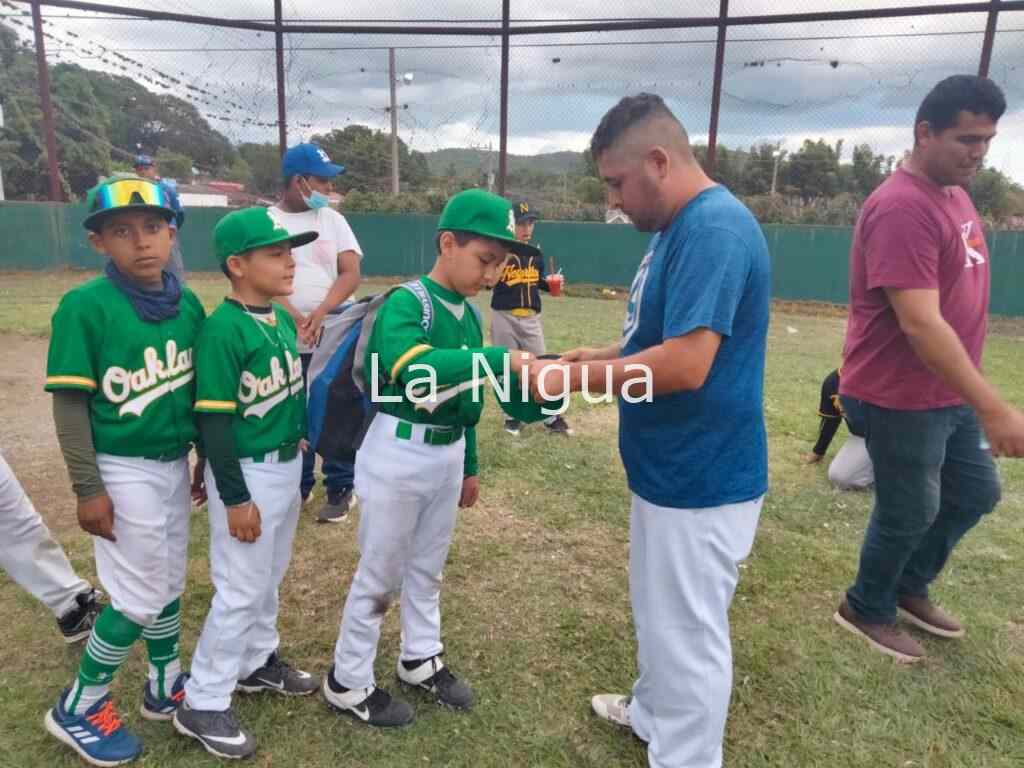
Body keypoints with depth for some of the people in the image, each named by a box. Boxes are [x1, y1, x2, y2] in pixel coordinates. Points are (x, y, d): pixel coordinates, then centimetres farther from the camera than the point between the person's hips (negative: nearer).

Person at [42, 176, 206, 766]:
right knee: (142, 596, 4)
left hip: (174, 465, 6)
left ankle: (167, 687, 40)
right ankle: (78, 708, 28)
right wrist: (88, 488, -15)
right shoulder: (86, 306, -16)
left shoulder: (189, 305, -1)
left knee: (171, 582, 18)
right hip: (122, 472, -5)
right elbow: (70, 404, -14)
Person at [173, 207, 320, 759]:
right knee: (241, 589, 3)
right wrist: (235, 498, -19)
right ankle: (202, 704, 21)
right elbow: (214, 422, -21)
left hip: (288, 466, 8)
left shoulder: (283, 319, 3)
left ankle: (258, 662, 43)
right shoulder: (223, 330, -21)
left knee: (270, 577, 22)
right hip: (247, 473, -8)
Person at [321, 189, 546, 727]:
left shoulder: (467, 314, 6)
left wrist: (469, 465, 18)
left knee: (427, 568, 22)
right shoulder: (406, 304, -19)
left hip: (448, 456, 8)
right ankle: (348, 683, 29)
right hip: (399, 456, -7)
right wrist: (501, 358, -46)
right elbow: (416, 368, -41)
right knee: (379, 574, 8)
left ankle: (421, 661, 43)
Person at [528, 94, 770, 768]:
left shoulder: (714, 228, -23)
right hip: (668, 468, 11)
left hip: (701, 480, -11)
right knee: (658, 612, 27)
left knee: (689, 632, 8)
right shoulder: (678, 227, 10)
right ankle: (653, 713, 49)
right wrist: (598, 356, 4)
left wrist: (577, 379, -21)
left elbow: (687, 362, -31)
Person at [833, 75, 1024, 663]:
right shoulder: (903, 208, -23)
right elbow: (920, 324, -30)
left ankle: (909, 588, 40)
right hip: (902, 399, -10)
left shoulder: (956, 194, 10)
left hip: (951, 393, 10)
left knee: (976, 493, 20)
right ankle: (868, 610, 31)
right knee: (909, 514, 6)